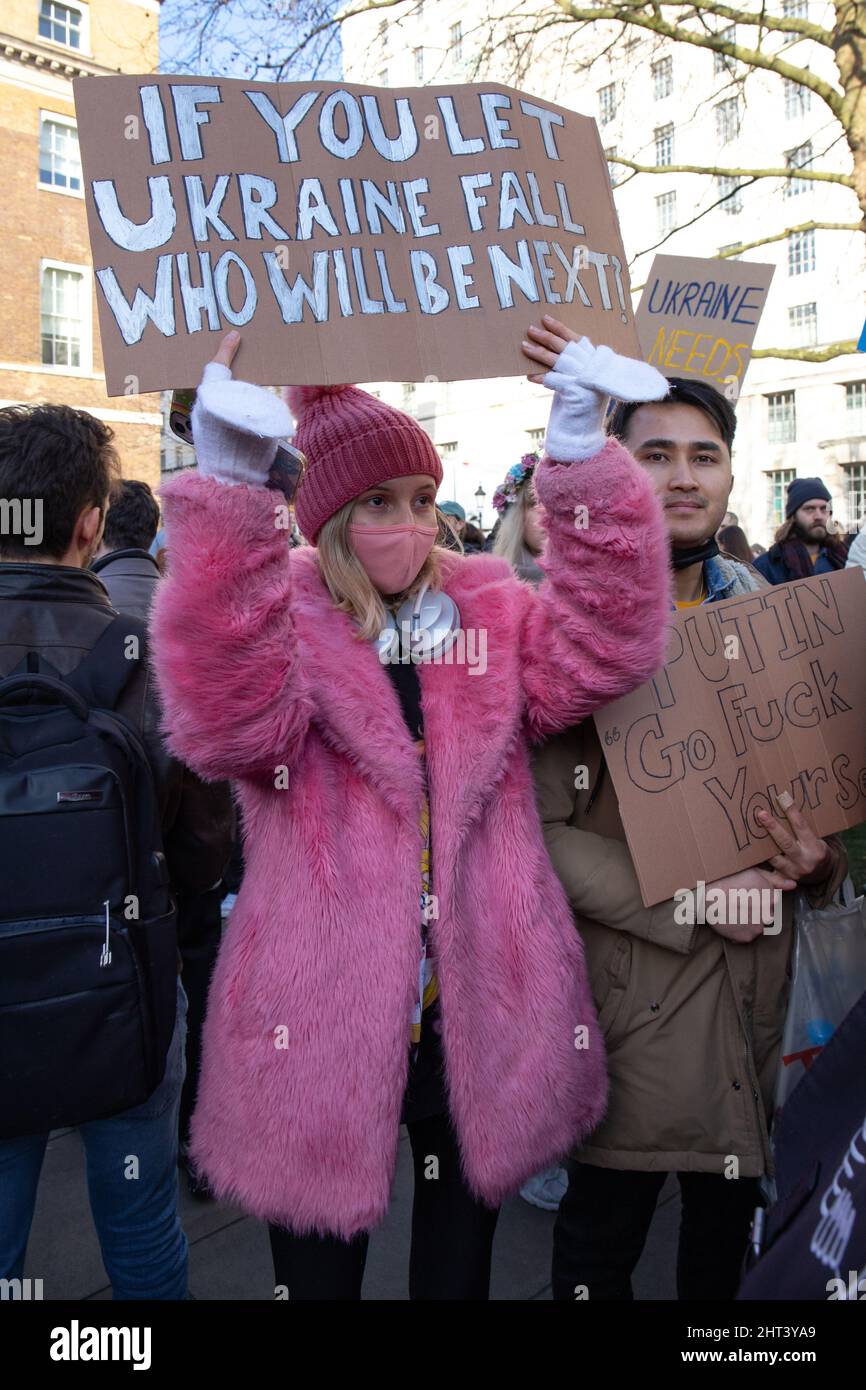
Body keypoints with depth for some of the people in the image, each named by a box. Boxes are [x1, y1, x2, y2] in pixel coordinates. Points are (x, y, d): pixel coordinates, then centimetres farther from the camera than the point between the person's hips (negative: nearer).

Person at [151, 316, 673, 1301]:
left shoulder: (490, 612, 3)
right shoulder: (275, 620, -8)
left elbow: (602, 649, -15)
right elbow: (226, 722, -30)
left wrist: (582, 457, -25)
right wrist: (229, 493, -41)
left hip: (482, 1021, 3)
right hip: (319, 1026, -2)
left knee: (460, 1256, 26)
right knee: (317, 1267, 19)